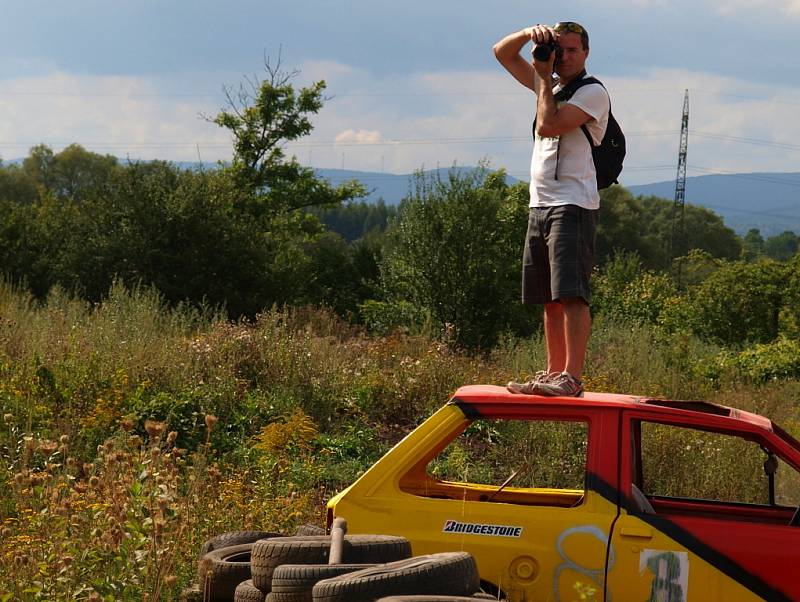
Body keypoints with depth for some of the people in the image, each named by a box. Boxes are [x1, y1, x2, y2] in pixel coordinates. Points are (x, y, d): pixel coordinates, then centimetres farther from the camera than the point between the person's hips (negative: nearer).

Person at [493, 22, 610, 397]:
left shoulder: (593, 93, -4)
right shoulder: (548, 84, 20)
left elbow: (548, 126, -16)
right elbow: (502, 52, 23)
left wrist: (545, 77, -4)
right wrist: (531, 34, 3)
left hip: (573, 205, -8)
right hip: (539, 204, 8)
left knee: (571, 294, -17)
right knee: (550, 299, 9)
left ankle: (572, 377, -24)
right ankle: (553, 374, 13)